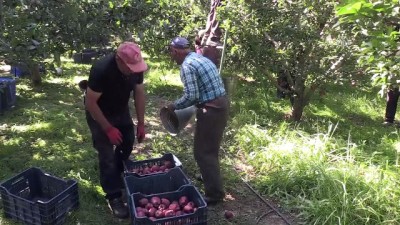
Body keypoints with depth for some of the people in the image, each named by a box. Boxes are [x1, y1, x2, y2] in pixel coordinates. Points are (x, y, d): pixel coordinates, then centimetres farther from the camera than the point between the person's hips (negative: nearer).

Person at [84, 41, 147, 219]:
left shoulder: (136, 67, -20)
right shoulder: (101, 70, -36)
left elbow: (139, 93, -7)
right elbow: (90, 103, -28)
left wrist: (141, 124, -7)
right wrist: (108, 128, -25)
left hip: (121, 110, 6)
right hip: (99, 113, -5)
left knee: (127, 144, 10)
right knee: (107, 155, -6)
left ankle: (119, 175, 36)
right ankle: (114, 197, 5)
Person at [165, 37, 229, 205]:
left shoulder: (187, 65, -14)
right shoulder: (202, 58, 15)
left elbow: (191, 96, -21)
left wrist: (174, 106, -5)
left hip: (211, 109, -10)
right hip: (221, 103, 10)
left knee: (203, 152, 1)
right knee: (210, 149, 24)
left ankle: (215, 193, 8)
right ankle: (211, 178, 41)